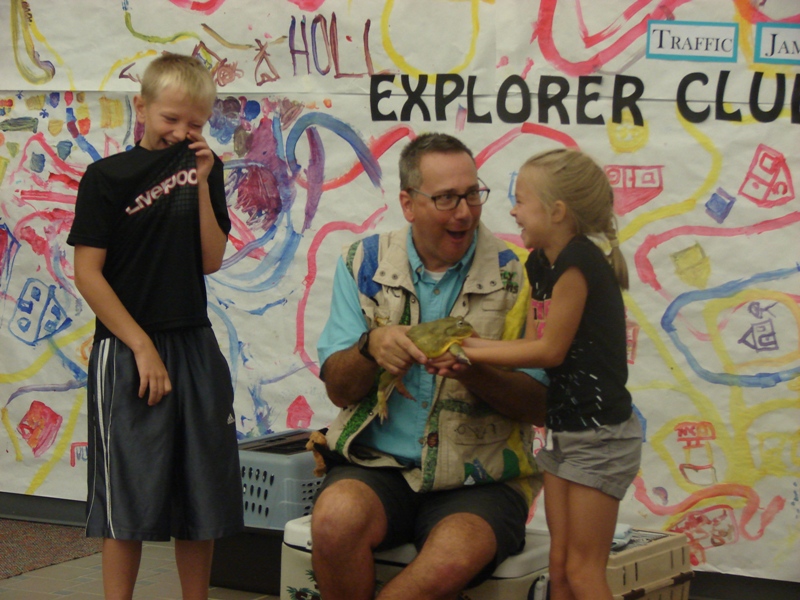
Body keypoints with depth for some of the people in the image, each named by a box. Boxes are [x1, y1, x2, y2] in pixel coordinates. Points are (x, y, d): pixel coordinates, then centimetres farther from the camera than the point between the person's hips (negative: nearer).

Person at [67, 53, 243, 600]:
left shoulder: (203, 168, 8)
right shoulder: (106, 177, -5)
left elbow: (211, 261, 3)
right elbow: (88, 273, -8)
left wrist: (202, 185, -6)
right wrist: (141, 347, -11)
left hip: (195, 345, 5)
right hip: (125, 350, -4)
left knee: (202, 493, 9)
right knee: (129, 494, -1)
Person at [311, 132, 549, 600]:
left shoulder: (513, 275, 1)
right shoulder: (364, 263, 7)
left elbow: (540, 405, -1)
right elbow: (339, 389, 6)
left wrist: (474, 372, -20)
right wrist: (371, 348, -17)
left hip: (478, 481, -1)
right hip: (377, 465, 2)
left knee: (452, 560, -33)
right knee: (337, 518, -32)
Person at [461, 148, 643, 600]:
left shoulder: (578, 262, -21)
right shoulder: (541, 265, 7)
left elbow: (550, 350, -19)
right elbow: (533, 345, 4)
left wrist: (470, 353, -14)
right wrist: (467, 345, -8)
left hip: (600, 435, -9)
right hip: (562, 432, 9)